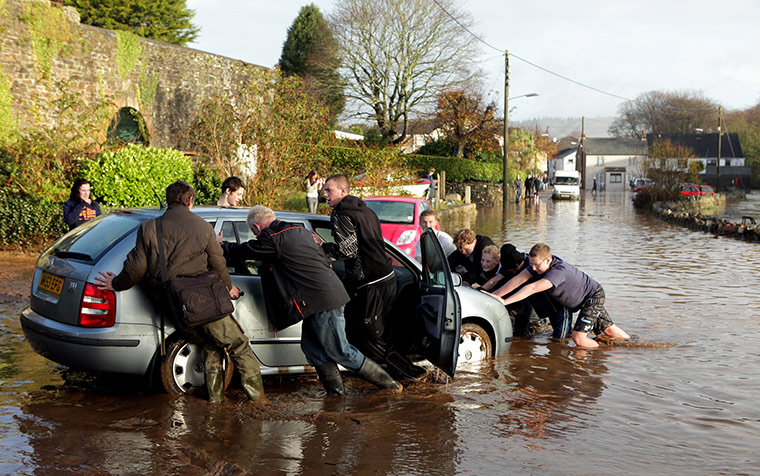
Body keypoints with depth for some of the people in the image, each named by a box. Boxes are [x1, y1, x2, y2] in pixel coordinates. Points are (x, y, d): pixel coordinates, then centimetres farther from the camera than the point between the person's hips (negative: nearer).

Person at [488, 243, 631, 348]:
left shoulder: (559, 271, -40)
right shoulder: (537, 263, -16)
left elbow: (533, 288, -50)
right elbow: (518, 280, -20)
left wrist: (505, 301, -54)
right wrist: (494, 295, -30)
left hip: (593, 295, -8)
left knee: (578, 338, -15)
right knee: (609, 329, 19)